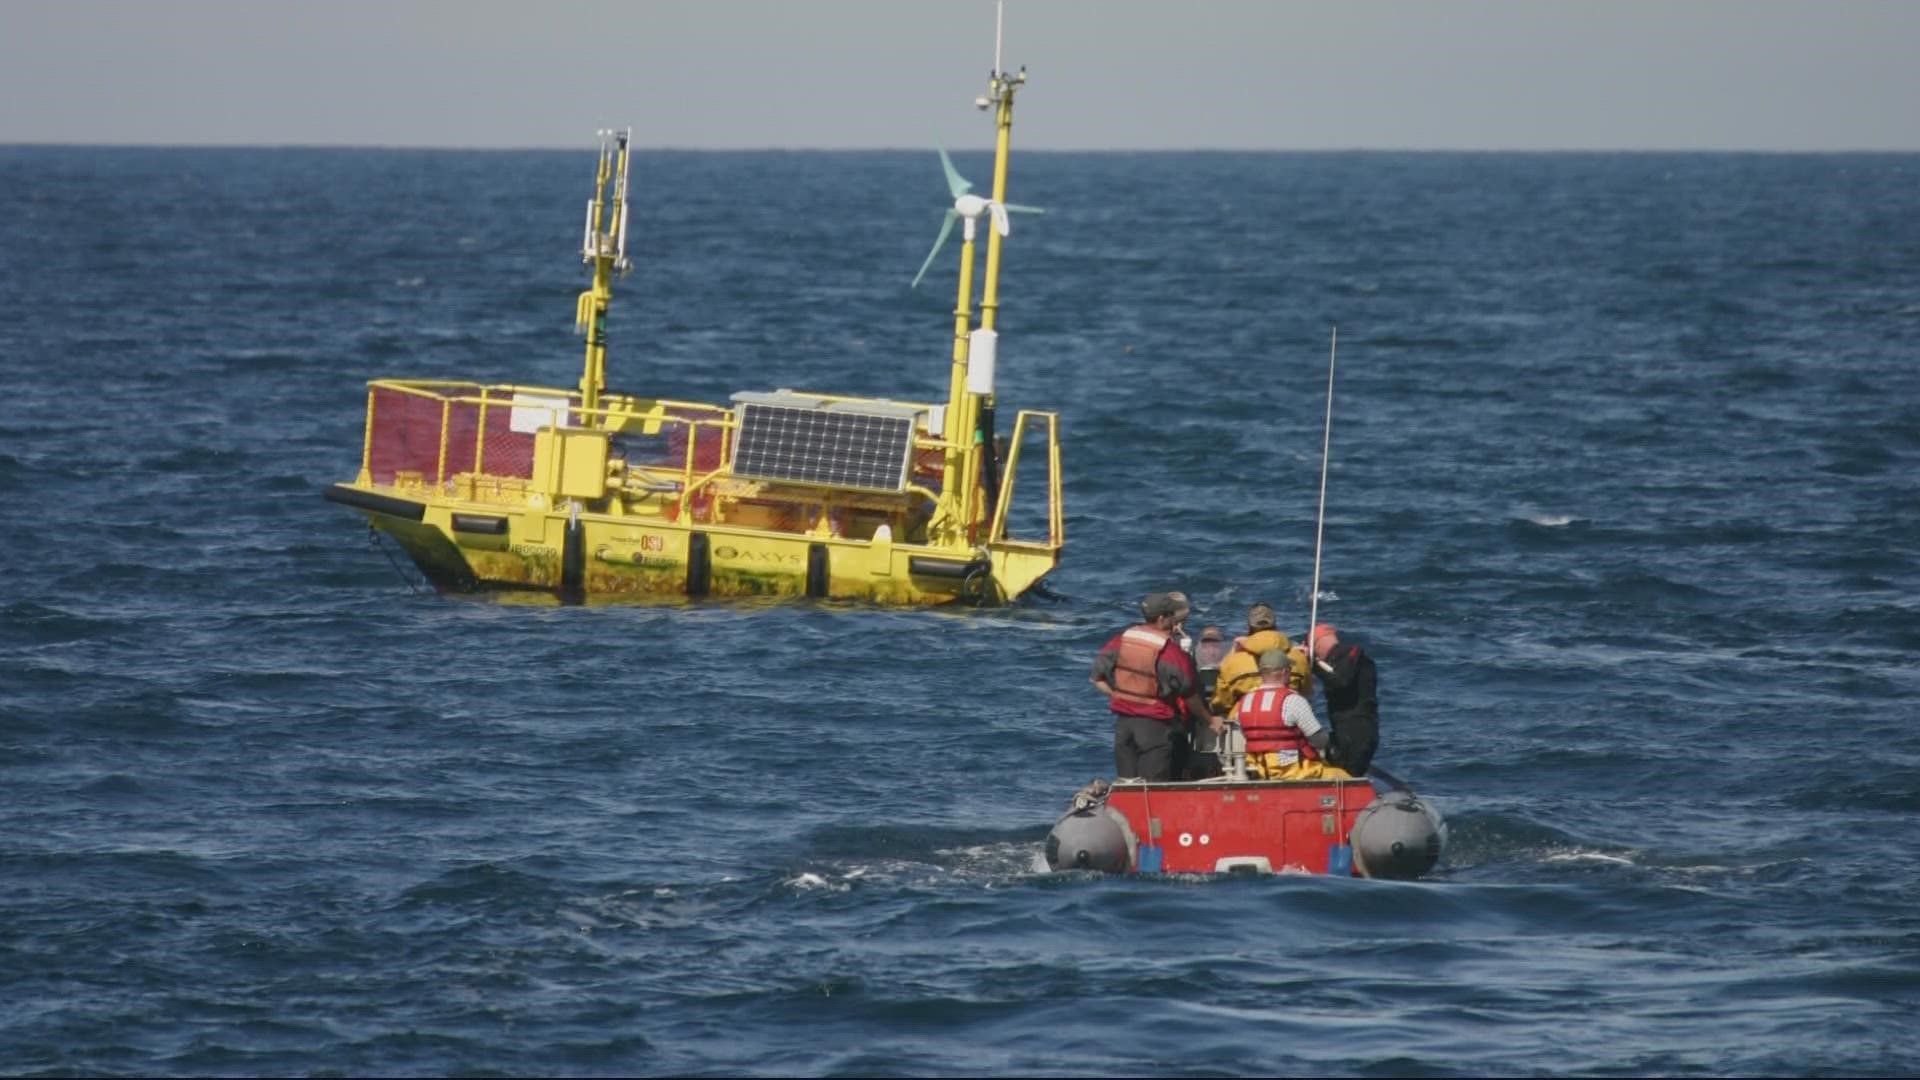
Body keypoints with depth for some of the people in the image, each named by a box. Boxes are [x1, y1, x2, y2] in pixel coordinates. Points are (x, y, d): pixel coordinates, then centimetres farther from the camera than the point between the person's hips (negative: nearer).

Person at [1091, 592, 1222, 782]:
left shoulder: (1120, 641, 2)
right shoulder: (1170, 652, -13)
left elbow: (1098, 679, 7)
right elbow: (1190, 695, -5)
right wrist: (1209, 721, 10)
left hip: (1123, 723, 5)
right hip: (1154, 726, -5)